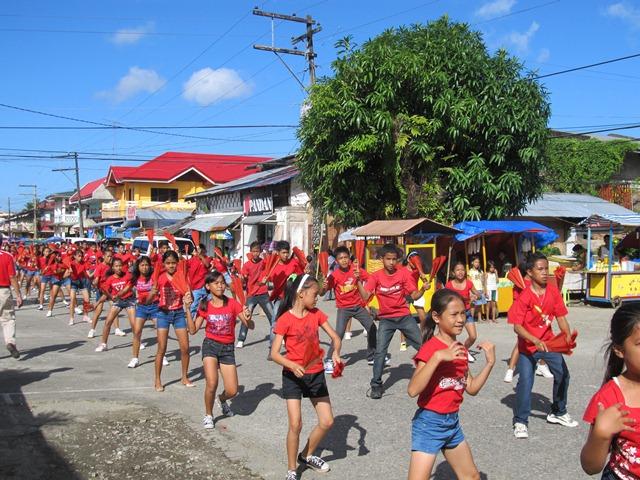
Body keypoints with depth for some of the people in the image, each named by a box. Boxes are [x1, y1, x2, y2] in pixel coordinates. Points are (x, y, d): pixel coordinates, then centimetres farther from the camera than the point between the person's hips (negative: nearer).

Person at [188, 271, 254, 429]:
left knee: (232, 391, -3)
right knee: (212, 384, -21)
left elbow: (250, 327, -6)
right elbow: (193, 330, -3)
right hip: (210, 345, -1)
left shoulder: (232, 304, -6)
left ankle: (222, 399, 36)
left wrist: (248, 318, -29)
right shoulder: (204, 306, -2)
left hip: (228, 348, 1)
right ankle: (208, 415, 7)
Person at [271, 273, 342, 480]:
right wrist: (292, 365, -33)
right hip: (293, 376, -5)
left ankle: (307, 455, 32)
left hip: (316, 374, 5)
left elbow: (335, 337, 3)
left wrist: (336, 353, -18)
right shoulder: (285, 320, -14)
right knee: (295, 425, -11)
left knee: (327, 422, 7)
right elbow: (274, 353, -17)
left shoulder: (316, 314, 1)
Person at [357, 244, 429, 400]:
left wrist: (423, 289, -26)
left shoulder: (404, 273, -6)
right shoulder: (375, 276, -7)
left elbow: (414, 295, -6)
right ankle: (376, 385, 4)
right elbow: (365, 296, -16)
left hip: (405, 317, 1)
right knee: (380, 351, -8)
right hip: (386, 319, -1)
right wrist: (358, 281, -29)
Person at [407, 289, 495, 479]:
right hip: (430, 423, -8)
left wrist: (490, 362, 0)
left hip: (452, 422, 8)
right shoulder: (430, 348, -19)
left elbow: (472, 388, 12)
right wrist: (438, 357, -37)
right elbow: (413, 390, -31)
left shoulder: (460, 349, 6)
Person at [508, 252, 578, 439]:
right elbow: (517, 326, -25)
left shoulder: (553, 292, -7)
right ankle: (520, 422, 2)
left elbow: (561, 317, -2)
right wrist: (535, 341, -37)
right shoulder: (524, 297, -21)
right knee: (525, 381, -12)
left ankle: (558, 413, 34)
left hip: (548, 342, 5)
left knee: (563, 375, 11)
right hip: (528, 345, -5)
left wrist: (568, 336, -19)